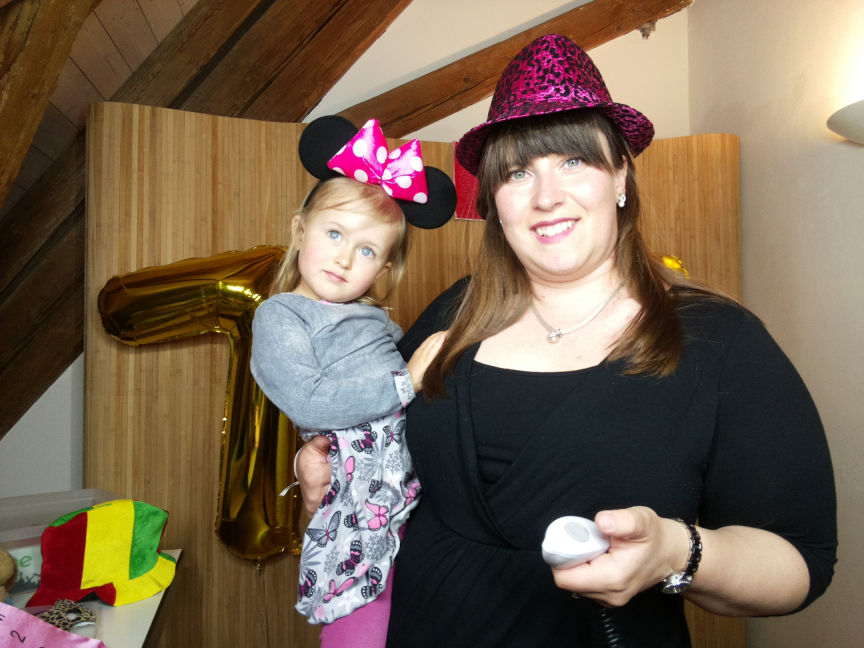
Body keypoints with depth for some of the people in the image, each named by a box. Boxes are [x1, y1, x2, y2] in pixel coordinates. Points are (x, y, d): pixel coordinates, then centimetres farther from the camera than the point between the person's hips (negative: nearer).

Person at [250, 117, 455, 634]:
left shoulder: (376, 319, 21)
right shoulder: (278, 315, 2)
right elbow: (307, 402, -14)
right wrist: (407, 381, -13)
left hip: (418, 463, 6)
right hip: (358, 485, -5)